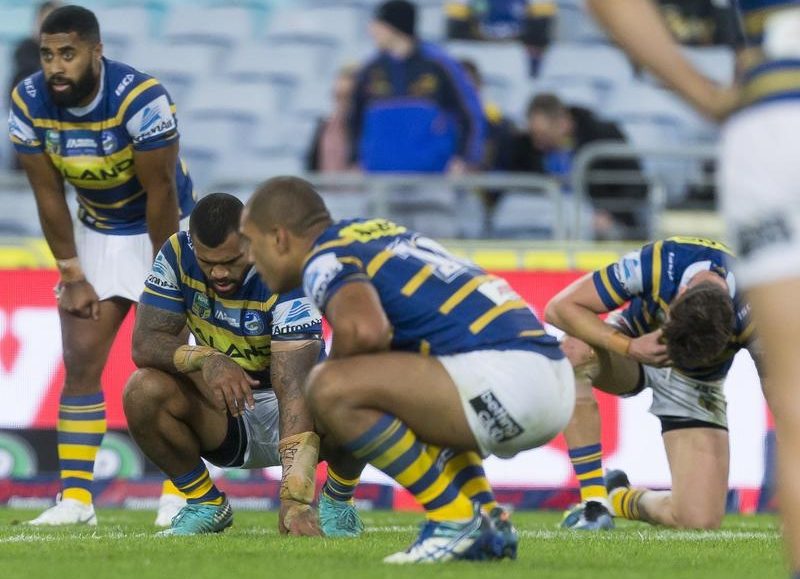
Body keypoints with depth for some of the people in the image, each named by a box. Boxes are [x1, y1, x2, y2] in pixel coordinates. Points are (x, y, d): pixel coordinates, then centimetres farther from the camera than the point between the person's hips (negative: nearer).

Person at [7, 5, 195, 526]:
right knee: (80, 361, -3)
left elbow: (160, 194, -22)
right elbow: (49, 196, -8)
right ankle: (76, 498, -3)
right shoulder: (29, 103, -16)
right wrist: (73, 278, -7)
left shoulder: (140, 98, -31)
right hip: (96, 231, 4)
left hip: (162, 228, -4)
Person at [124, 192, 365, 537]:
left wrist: (294, 501, -46)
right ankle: (204, 502, -1)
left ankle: (338, 502, -3)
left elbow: (292, 389, -37)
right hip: (222, 415, 3)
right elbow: (144, 343, -16)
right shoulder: (177, 256, -14)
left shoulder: (286, 277, -27)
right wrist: (205, 359, -37)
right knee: (143, 392, -26)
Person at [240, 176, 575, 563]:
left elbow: (365, 329, -25)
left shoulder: (324, 260, -3)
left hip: (508, 377, -10)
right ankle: (490, 525, 19)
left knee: (332, 390, -17)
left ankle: (457, 522, -7)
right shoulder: (377, 230, 24)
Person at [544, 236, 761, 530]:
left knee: (701, 520, -17)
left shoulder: (751, 316, -33)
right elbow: (560, 308, -28)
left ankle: (622, 499, 18)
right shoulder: (656, 263, -35)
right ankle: (593, 500, -27)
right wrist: (630, 348, -38)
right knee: (573, 352, -38)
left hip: (696, 385, 0)